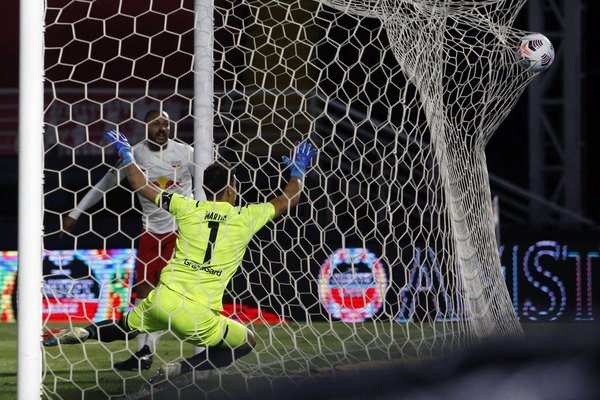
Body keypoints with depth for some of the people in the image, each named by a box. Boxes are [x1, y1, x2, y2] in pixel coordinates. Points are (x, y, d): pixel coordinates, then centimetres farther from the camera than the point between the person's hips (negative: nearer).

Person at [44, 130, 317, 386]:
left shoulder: (187, 207, 5)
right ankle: (179, 369, -2)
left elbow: (140, 185, 15)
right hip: (198, 317, -4)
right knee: (247, 342, 15)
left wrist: (126, 155, 31)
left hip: (160, 302, 4)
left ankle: (81, 333, 6)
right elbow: (290, 200, 16)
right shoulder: (245, 218, 1)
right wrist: (298, 169, 33)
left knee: (124, 327, 33)